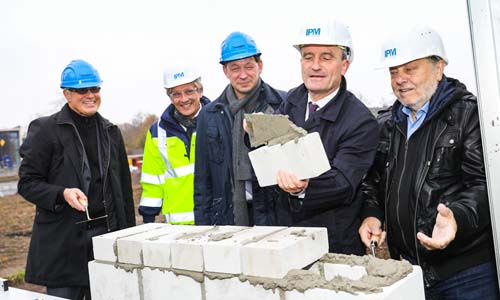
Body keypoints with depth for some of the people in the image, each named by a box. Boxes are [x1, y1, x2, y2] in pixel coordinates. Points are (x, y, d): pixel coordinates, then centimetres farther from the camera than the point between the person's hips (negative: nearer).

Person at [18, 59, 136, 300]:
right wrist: (62, 194, -21)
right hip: (62, 241, -4)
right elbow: (27, 182, -3)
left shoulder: (110, 131, 13)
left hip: (106, 234, 4)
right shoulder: (45, 129, -2)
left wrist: (129, 234, 14)